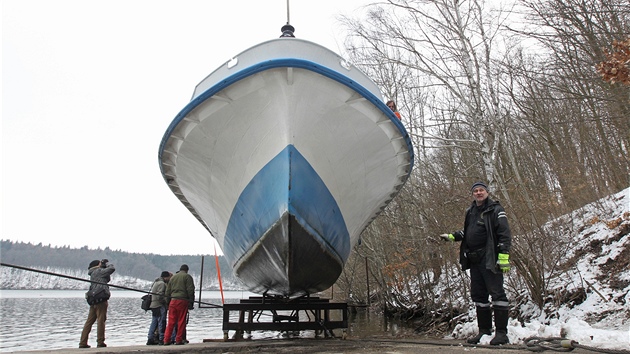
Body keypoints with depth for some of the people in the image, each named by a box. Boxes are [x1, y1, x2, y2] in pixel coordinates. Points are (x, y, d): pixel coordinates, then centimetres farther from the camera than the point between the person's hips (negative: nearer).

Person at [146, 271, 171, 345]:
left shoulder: (156, 282, 20)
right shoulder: (162, 283, -13)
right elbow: (160, 296, -20)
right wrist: (167, 301, -12)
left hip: (153, 305, 10)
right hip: (159, 305, -10)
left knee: (154, 322, 13)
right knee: (161, 322, -5)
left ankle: (150, 339, 15)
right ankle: (161, 339, -3)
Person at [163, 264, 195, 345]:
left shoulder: (173, 277, 18)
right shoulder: (187, 277, 1)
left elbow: (167, 292, 19)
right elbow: (190, 291, -6)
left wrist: (168, 303, 23)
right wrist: (191, 303, -3)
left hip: (173, 301, 5)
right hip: (183, 301, -4)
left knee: (171, 321, 6)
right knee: (181, 321, 1)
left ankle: (166, 340, 4)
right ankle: (179, 340, 2)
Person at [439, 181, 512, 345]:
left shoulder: (495, 210, -5)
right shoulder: (471, 212, 17)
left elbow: (504, 234, -12)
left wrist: (503, 256, -19)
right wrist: (452, 236, 19)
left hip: (489, 259, -8)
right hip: (474, 260, 8)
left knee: (496, 293, -7)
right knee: (478, 295, 12)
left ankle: (501, 333, -2)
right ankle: (484, 330, 21)